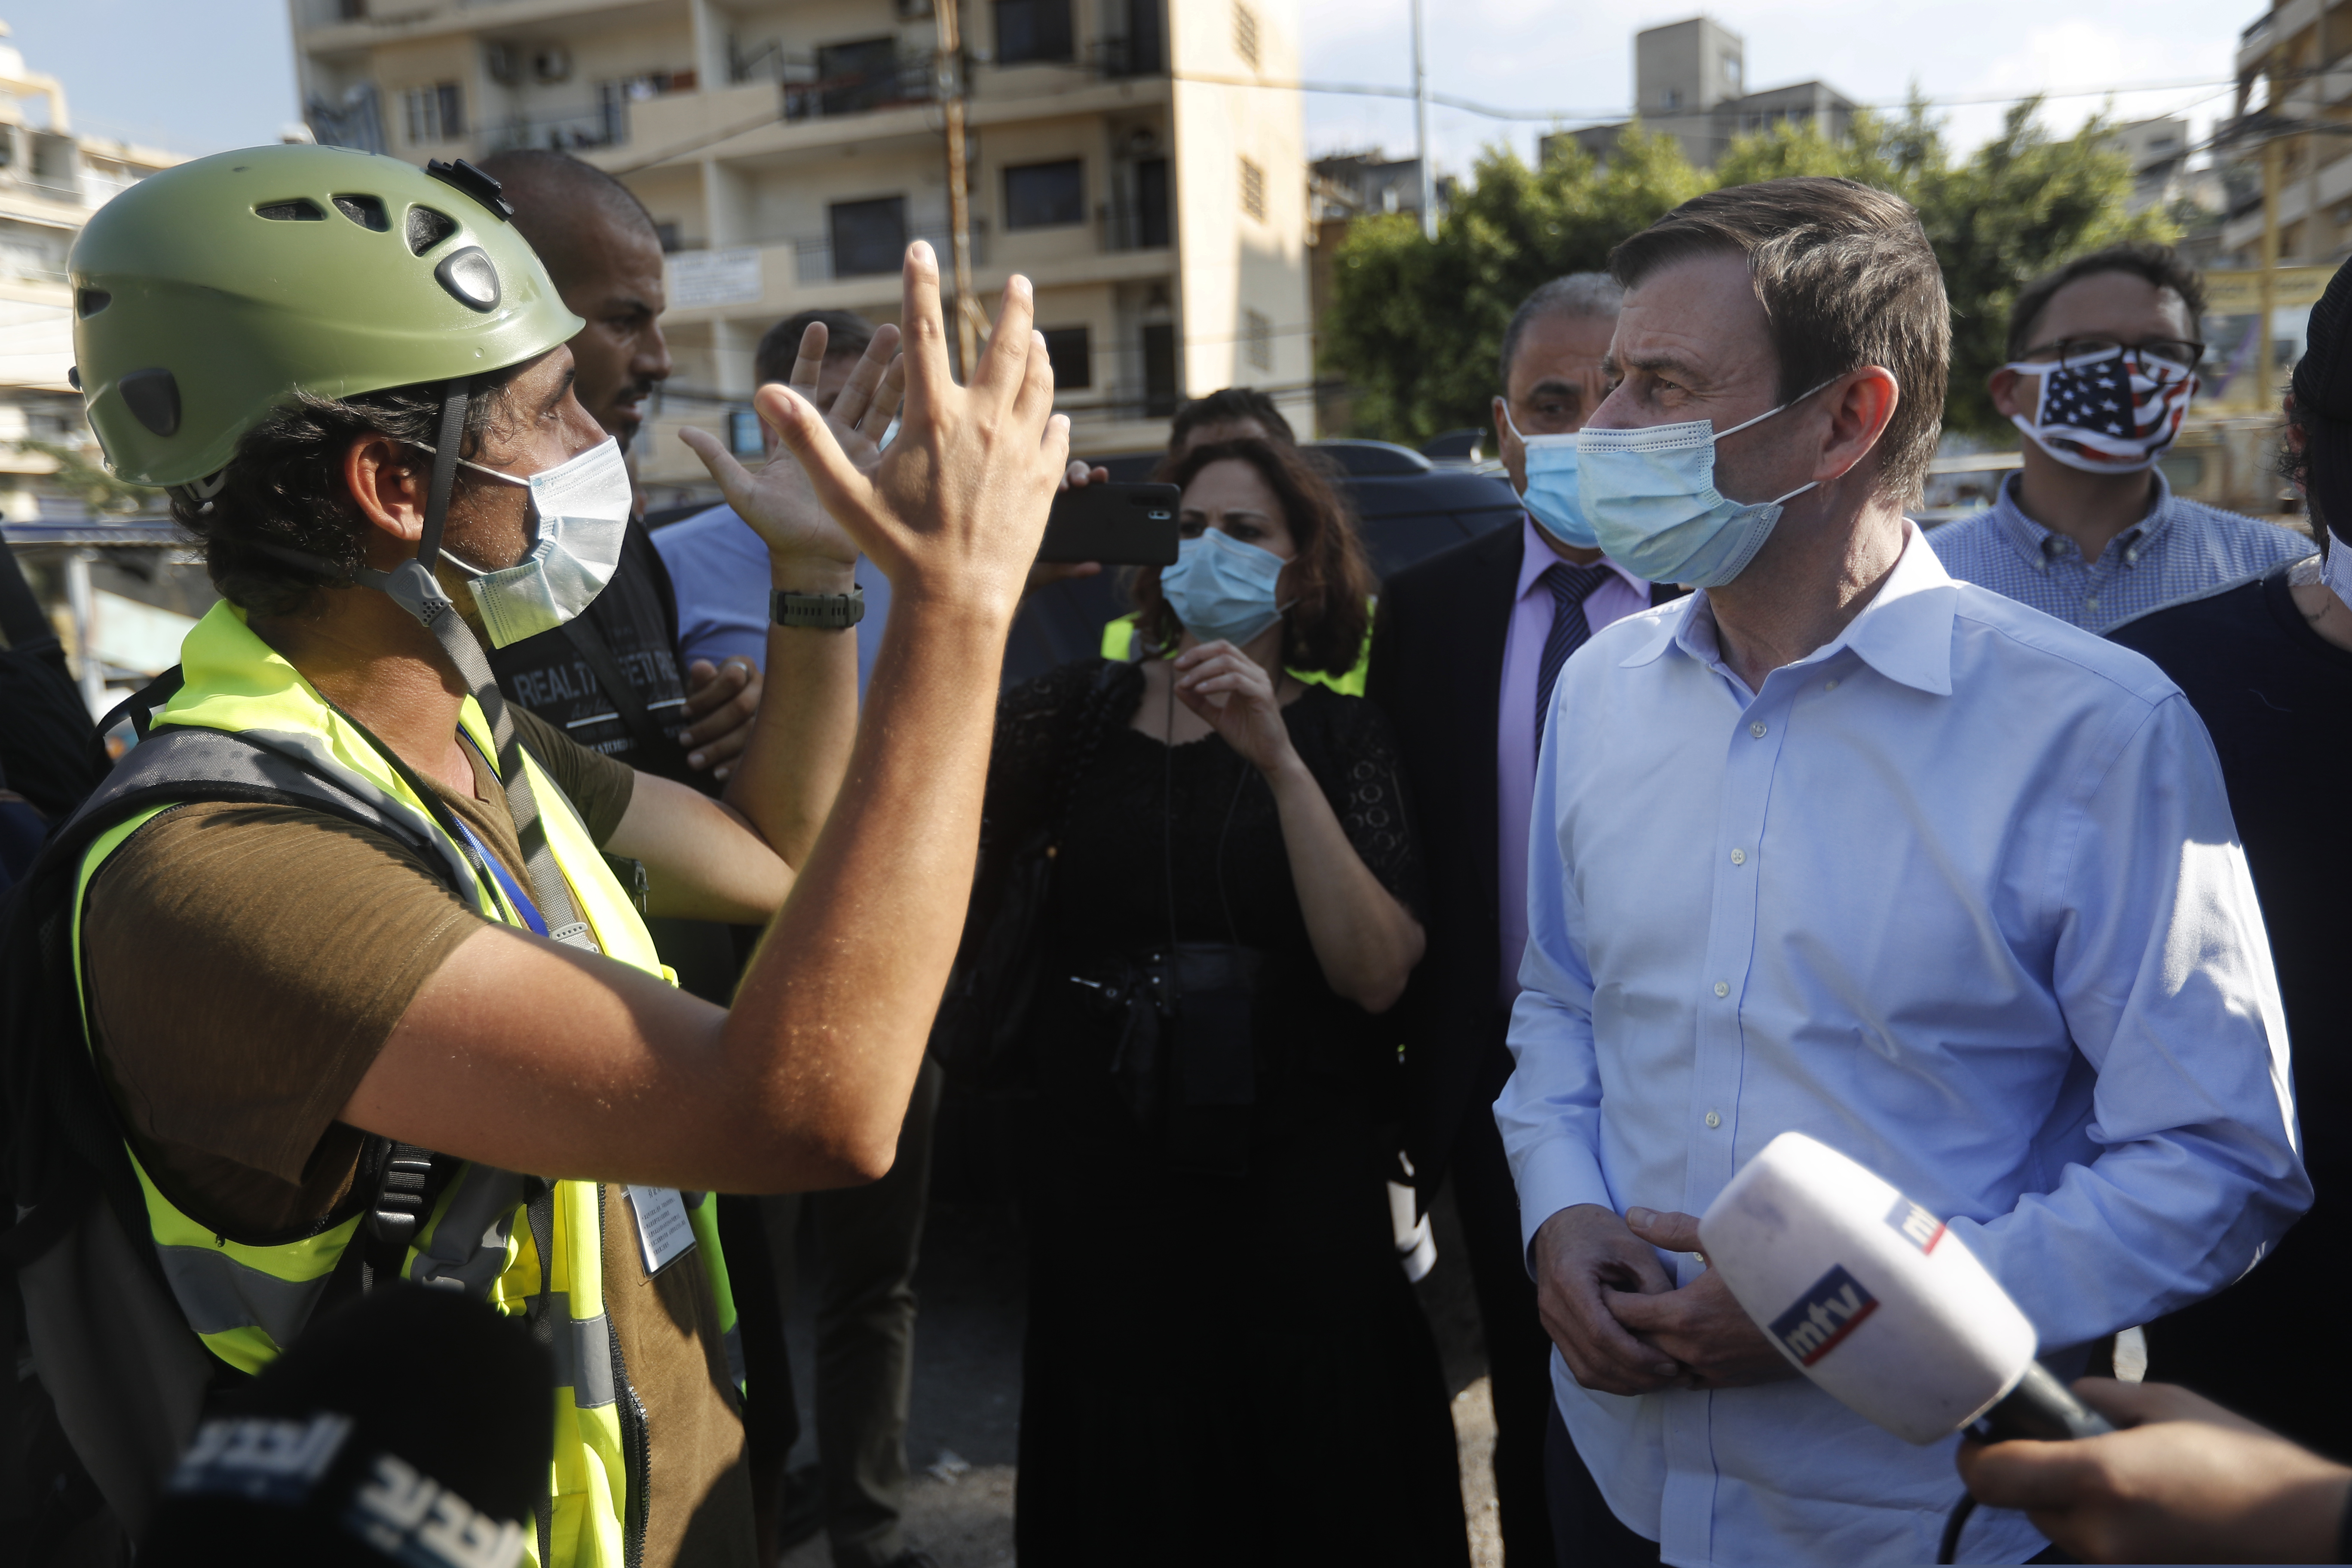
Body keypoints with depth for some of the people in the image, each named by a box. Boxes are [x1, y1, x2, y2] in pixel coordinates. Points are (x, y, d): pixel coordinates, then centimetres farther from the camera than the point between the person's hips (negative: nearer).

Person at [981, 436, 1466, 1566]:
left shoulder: (1336, 733, -1)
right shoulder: (1090, 704, 2)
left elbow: (1375, 974, -14)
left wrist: (1280, 761, -21)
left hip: (1295, 1186, 0)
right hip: (1105, 1173, 1)